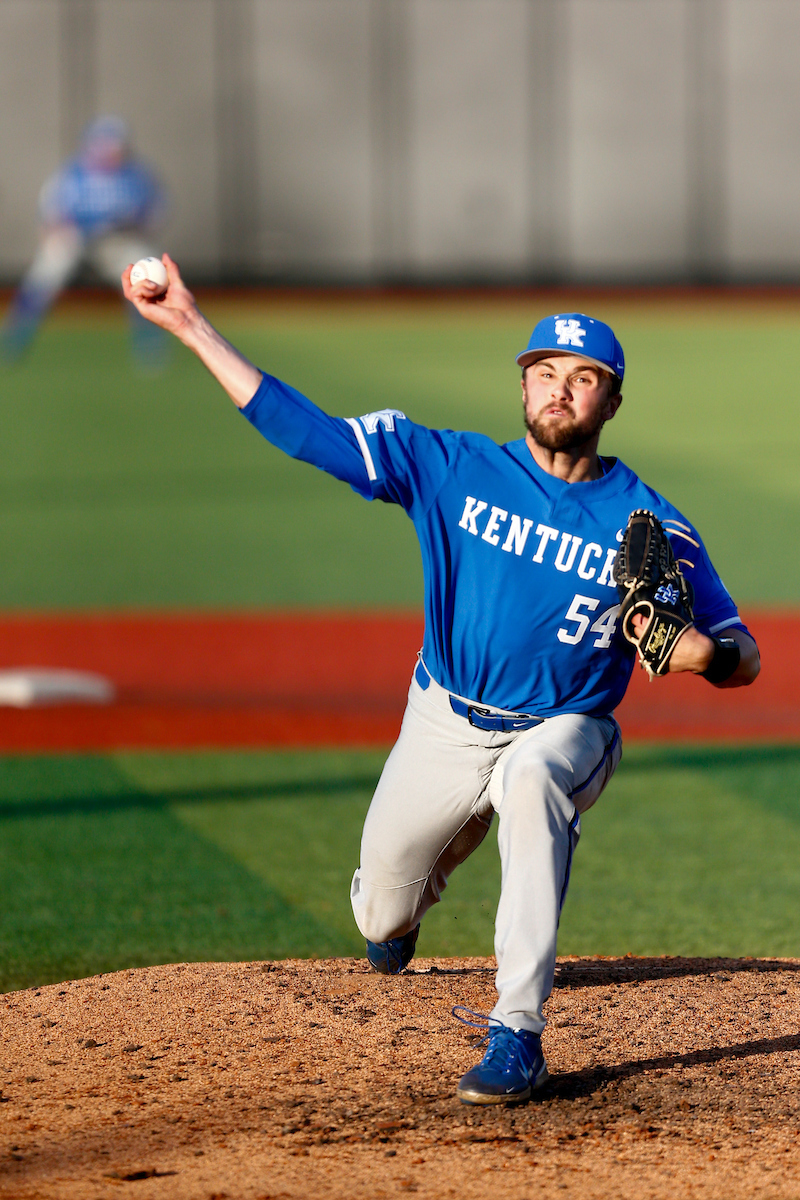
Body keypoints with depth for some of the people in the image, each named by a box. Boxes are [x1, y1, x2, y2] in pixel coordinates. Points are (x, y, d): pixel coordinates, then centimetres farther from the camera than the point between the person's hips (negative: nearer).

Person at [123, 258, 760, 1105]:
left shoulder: (651, 526, -11)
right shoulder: (454, 469, -8)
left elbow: (744, 654, -8)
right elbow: (304, 429, -9)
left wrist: (704, 653, -34)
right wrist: (192, 328, -15)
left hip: (563, 731, -3)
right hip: (445, 727, 3)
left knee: (532, 781, -39)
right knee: (383, 922, 11)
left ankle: (517, 1035, -38)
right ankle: (400, 897, 54)